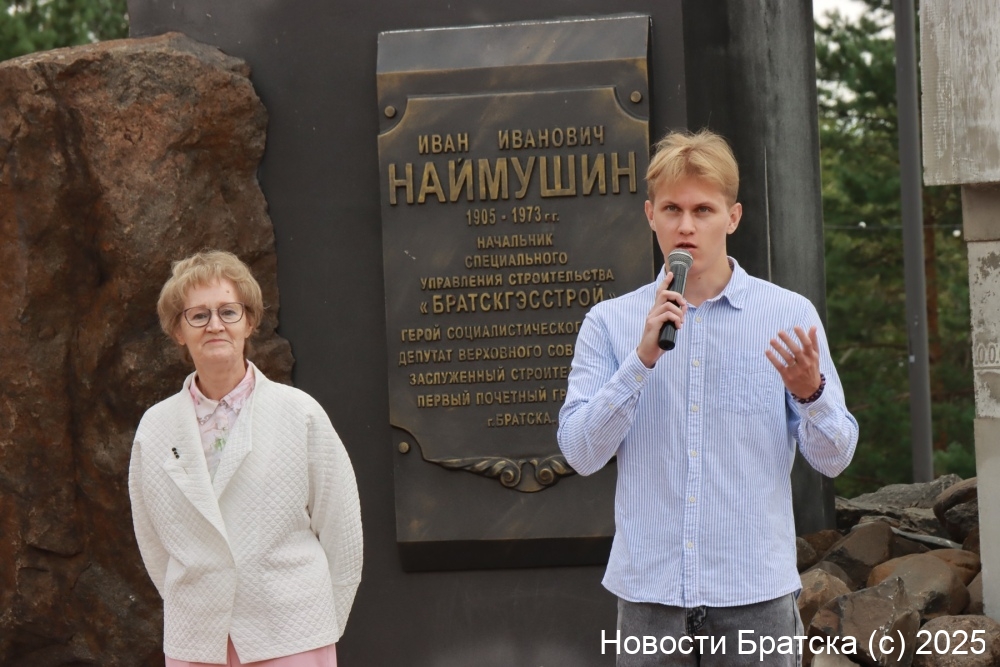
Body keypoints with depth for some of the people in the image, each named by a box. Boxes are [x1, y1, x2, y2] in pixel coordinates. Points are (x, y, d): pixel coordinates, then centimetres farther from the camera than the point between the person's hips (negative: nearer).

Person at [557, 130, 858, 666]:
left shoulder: (790, 315, 2)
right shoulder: (610, 322, 5)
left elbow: (833, 458, 3)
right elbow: (580, 453, -4)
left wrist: (810, 394, -18)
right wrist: (643, 358, -14)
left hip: (756, 590, 0)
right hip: (649, 591, 1)